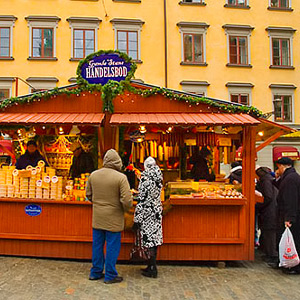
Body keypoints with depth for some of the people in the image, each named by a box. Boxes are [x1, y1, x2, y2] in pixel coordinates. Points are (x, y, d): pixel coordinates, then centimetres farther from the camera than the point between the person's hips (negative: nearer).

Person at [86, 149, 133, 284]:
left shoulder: (93, 175, -1)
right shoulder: (121, 177, -17)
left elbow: (88, 194, 10)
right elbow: (127, 200, -19)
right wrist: (125, 210, 1)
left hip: (97, 218, 5)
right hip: (113, 218, -5)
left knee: (97, 245, 17)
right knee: (112, 247, 8)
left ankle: (95, 272, 30)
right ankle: (110, 275, 19)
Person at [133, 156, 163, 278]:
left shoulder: (146, 177, -16)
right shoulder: (158, 176, 6)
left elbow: (142, 199, -17)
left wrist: (137, 218, -13)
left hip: (147, 213, -7)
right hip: (157, 211, 8)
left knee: (150, 239, -1)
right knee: (155, 238, 12)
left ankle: (153, 270, 5)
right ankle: (151, 266, 24)